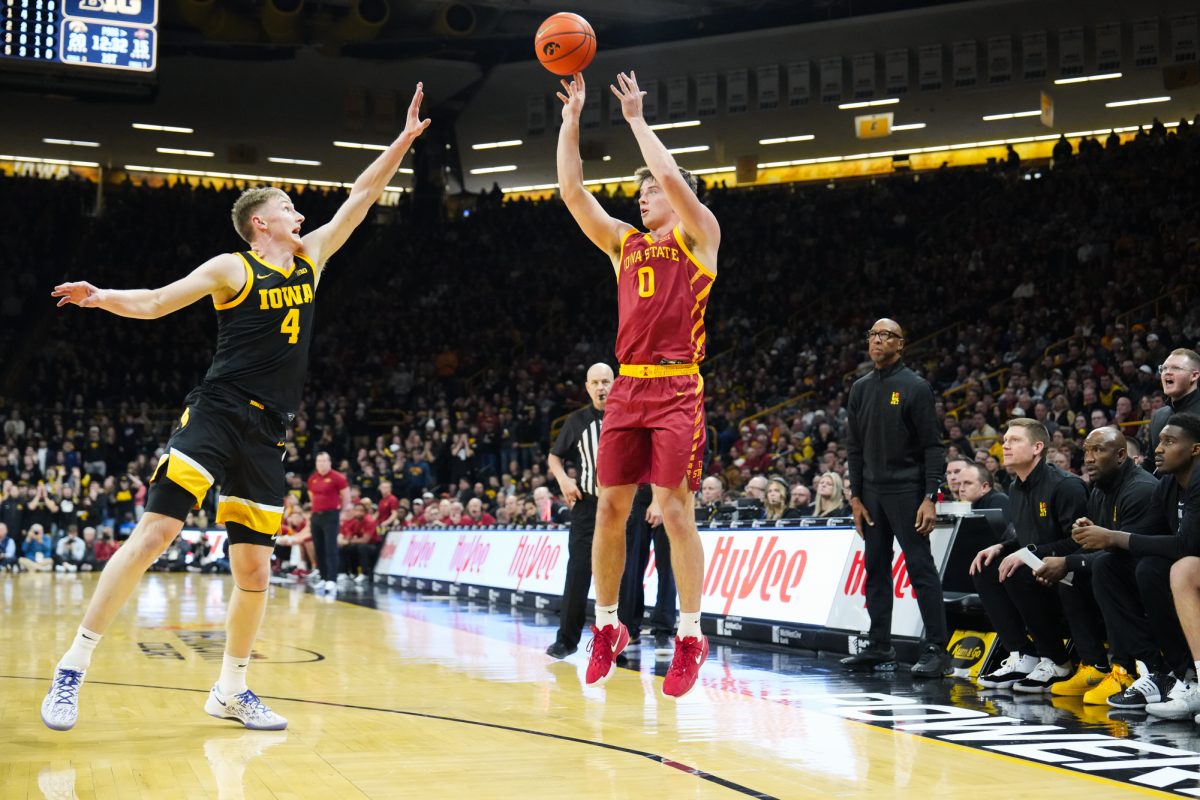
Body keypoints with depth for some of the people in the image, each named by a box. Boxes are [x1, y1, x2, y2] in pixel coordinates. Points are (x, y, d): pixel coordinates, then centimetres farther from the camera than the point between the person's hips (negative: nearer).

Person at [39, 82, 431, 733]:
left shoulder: (311, 258, 15)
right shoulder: (231, 268, 0)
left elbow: (359, 200, 18)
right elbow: (154, 303, -2)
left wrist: (403, 142, 17)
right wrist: (101, 297, -22)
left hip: (266, 434, 6)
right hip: (215, 415, -5)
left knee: (254, 570, 6)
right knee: (153, 535, -16)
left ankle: (230, 690, 21)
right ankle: (73, 667, -8)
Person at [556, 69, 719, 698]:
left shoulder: (699, 235, 4)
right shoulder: (624, 242, 18)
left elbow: (672, 178, -13)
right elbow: (571, 191, 11)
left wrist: (636, 119, -3)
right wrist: (571, 120, 8)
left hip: (677, 389, -5)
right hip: (627, 386, 6)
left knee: (675, 509, -8)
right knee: (610, 507, 4)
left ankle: (690, 638, 0)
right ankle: (606, 628, 15)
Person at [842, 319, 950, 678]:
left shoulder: (915, 387, -6)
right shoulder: (860, 389, 12)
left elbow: (932, 446, -9)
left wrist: (930, 498, -17)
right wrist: (856, 496, 8)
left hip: (907, 490, -6)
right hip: (872, 492, 6)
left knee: (921, 567, -6)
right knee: (876, 568, 9)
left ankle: (937, 649, -4)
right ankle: (880, 645, 17)